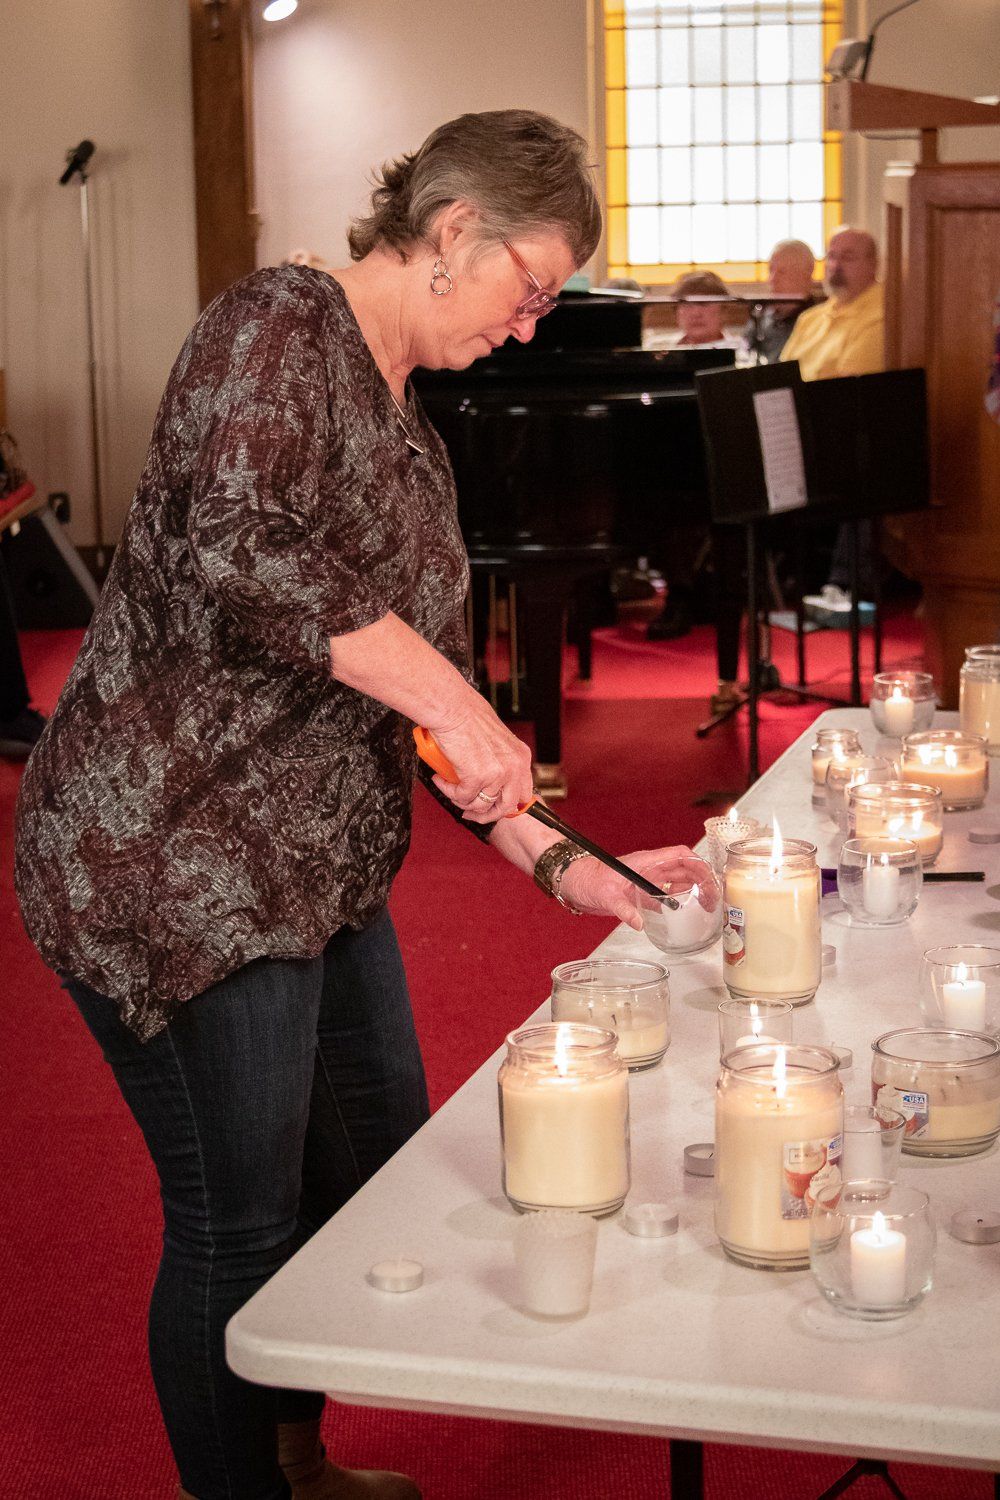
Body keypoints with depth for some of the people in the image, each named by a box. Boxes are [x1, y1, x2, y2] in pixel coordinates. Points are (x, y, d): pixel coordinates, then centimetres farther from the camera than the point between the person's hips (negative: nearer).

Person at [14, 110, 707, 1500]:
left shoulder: (409, 431, 16)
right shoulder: (279, 325, -12)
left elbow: (421, 684, 16)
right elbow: (235, 549, -30)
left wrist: (552, 858, 7)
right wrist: (446, 694, -28)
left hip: (315, 865, 10)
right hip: (174, 857, -10)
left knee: (379, 1168, 19)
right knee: (238, 1225, 1)